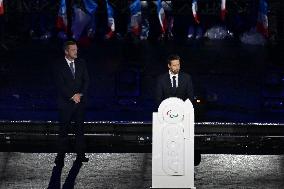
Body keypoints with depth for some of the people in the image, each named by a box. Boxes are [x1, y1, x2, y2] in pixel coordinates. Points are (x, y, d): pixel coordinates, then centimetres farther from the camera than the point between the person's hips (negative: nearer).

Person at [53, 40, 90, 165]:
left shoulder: (81, 63, 8)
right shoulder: (59, 65, -5)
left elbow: (86, 80, 6)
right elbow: (60, 84, -11)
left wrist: (80, 94, -9)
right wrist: (72, 96, -15)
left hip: (80, 101, 4)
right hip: (66, 102, -4)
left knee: (80, 128, 6)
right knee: (64, 130, -1)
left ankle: (80, 155, 11)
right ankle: (60, 156, 4)